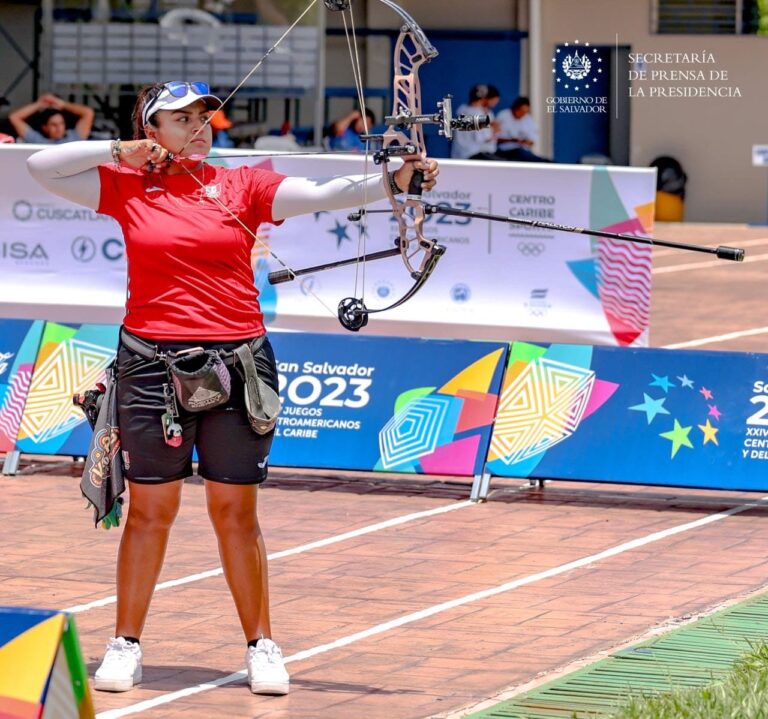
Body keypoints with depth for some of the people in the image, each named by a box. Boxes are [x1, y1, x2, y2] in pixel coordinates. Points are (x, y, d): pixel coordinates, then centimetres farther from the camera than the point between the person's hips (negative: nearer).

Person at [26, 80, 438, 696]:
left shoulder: (244, 187, 4)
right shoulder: (127, 188, 5)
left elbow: (322, 194, -7)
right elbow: (41, 167, 5)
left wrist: (392, 181, -22)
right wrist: (119, 151, 1)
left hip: (236, 362, 0)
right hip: (152, 363, 0)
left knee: (236, 510, 5)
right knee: (150, 508, 6)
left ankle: (261, 644, 14)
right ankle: (126, 645, 15)